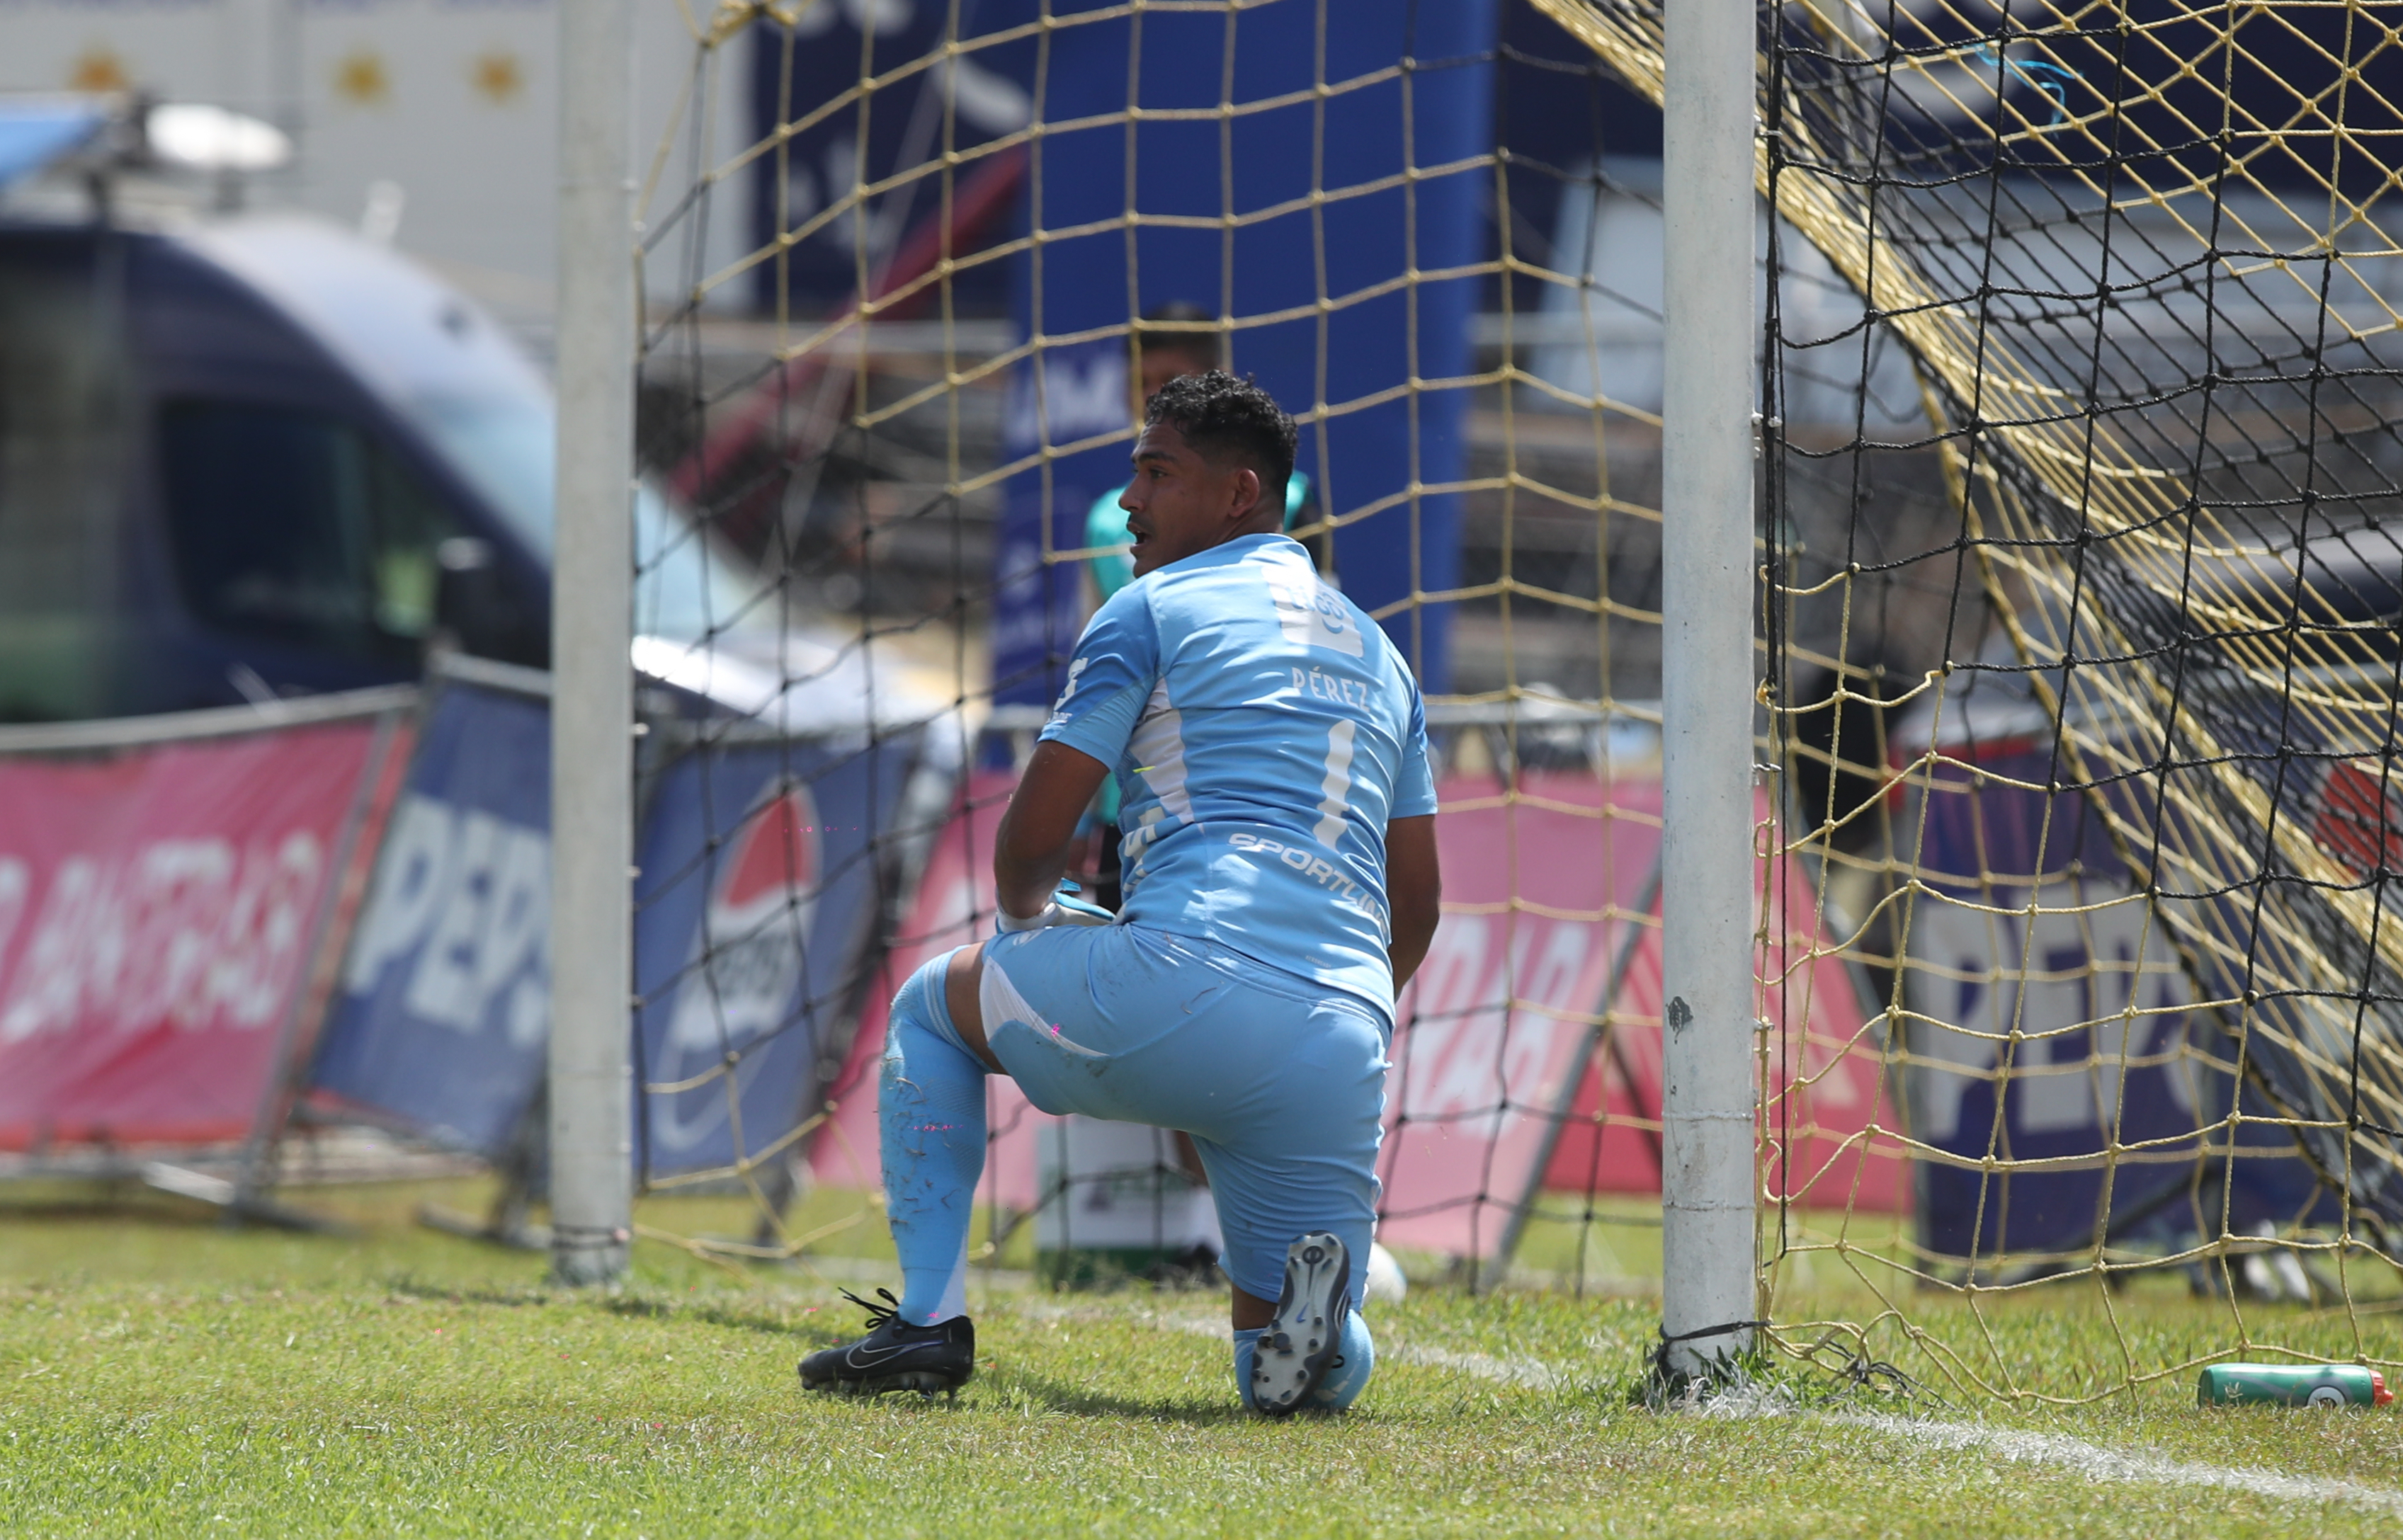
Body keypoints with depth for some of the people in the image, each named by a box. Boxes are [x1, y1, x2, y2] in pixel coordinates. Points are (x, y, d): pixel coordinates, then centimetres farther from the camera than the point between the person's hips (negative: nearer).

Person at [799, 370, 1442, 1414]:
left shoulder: (1154, 608, 7)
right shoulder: (1378, 653, 26)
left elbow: (1037, 829, 4)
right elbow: (1416, 907, 26)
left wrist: (1024, 911, 27)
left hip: (1186, 985, -5)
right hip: (1343, 1045, 5)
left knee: (932, 1006, 25)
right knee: (1305, 1374, 17)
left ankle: (929, 1320, 12)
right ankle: (1313, 1308, -21)